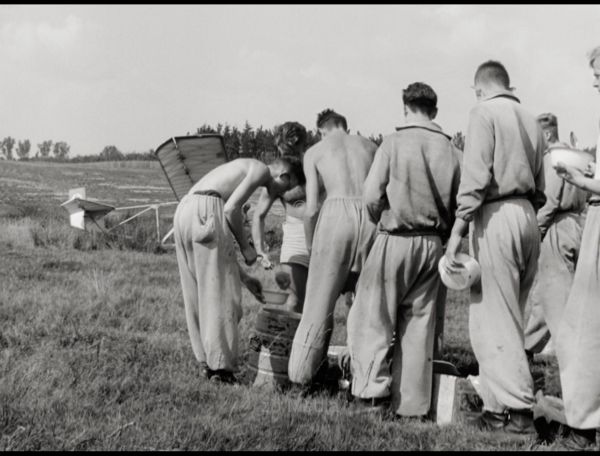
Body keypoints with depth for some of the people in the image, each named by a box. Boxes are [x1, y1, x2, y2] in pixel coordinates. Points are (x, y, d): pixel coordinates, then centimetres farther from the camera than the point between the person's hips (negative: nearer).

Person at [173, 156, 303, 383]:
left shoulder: (242, 171, 32)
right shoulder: (261, 170, 6)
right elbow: (231, 209, -10)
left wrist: (244, 277, 31)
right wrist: (246, 247, 3)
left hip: (182, 211, 9)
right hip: (205, 211, -9)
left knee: (197, 293, 13)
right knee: (220, 291, -3)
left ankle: (206, 362, 18)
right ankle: (220, 365, -1)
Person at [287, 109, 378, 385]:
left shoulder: (314, 152, 16)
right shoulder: (369, 146, 23)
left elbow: (311, 209, 8)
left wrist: (310, 246, 21)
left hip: (337, 212, -2)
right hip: (371, 217, 2)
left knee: (320, 300, 5)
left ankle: (300, 374, 6)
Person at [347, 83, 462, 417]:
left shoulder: (394, 143, -6)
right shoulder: (452, 151, 3)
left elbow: (372, 196, -7)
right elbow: (460, 203, 2)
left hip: (397, 240, -4)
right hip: (433, 245, 4)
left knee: (371, 314, 6)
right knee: (420, 324, 9)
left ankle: (373, 383, -9)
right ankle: (412, 404, 12)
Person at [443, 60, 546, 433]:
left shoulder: (485, 113, -3)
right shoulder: (530, 120, 18)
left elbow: (475, 178, -13)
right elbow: (539, 187, 17)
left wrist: (457, 232, -14)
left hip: (497, 217, -7)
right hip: (528, 217, 7)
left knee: (495, 319, -3)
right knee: (511, 318, 11)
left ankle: (517, 410, -3)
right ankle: (503, 402, 13)